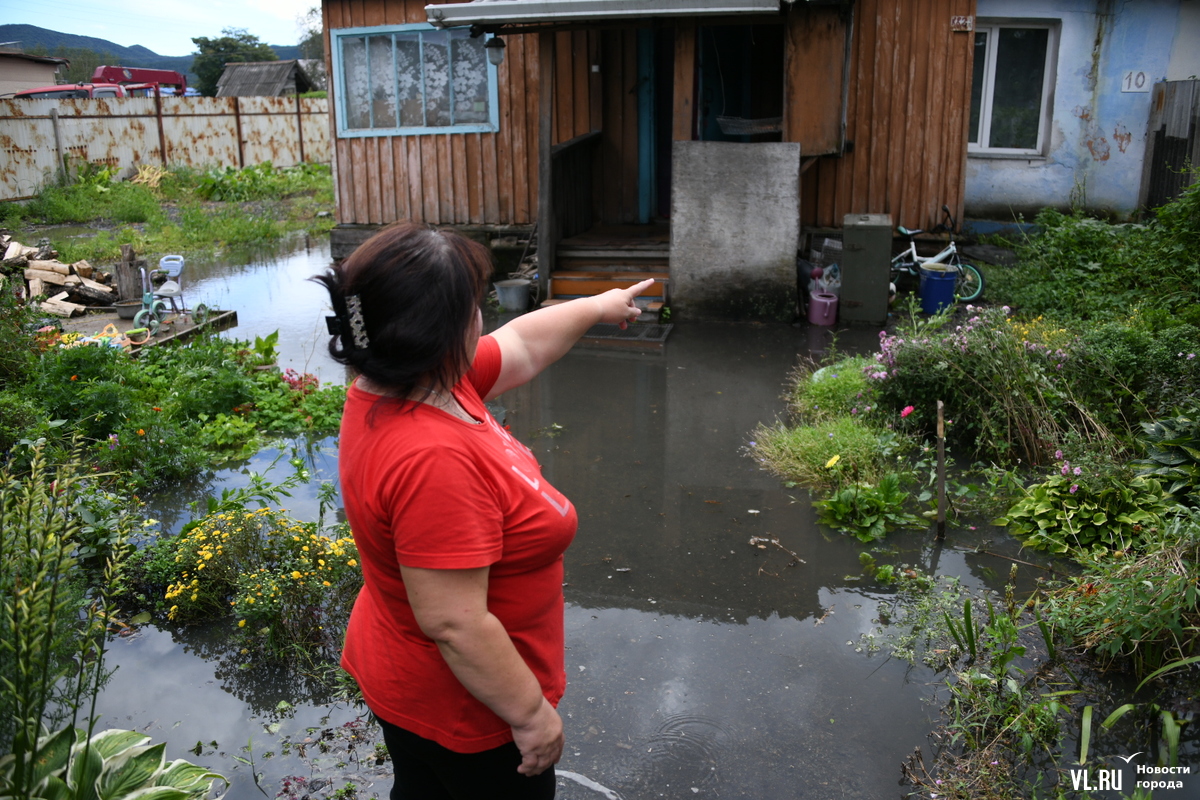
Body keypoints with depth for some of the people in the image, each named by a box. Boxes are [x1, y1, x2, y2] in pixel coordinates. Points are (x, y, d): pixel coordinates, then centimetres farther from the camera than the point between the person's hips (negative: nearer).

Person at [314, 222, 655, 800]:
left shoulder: (413, 382, -9)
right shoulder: (432, 459, -38)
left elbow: (522, 345, 7)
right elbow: (453, 623, -33)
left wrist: (599, 308, 19)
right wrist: (531, 713, -21)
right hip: (468, 709, -8)